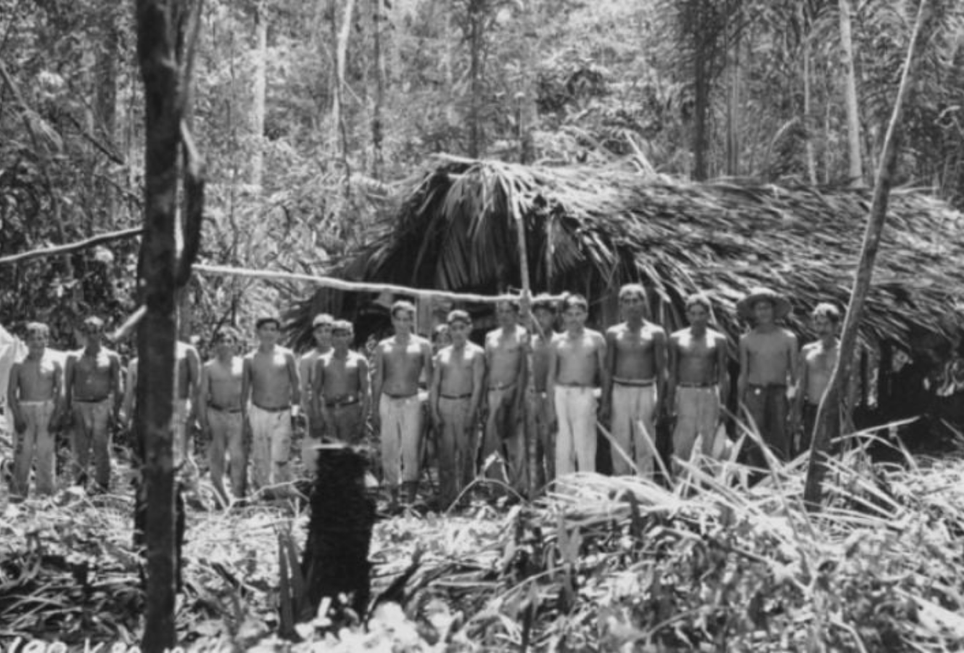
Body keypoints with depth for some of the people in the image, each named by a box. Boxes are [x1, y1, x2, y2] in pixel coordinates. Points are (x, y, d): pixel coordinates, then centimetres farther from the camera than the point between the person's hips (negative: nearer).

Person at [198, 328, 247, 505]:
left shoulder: (243, 365, 7)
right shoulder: (208, 368, 5)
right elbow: (201, 396, 6)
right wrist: (203, 423, -1)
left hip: (238, 416, 0)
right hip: (215, 415, 0)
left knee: (239, 458, -10)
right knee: (216, 459, 4)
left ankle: (239, 498, -6)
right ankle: (219, 500, 14)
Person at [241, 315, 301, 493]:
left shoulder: (287, 356, 4)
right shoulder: (250, 359, 6)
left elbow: (296, 384, 8)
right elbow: (244, 390, 12)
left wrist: (295, 411, 3)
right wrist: (245, 415, 7)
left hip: (282, 414, -1)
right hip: (258, 413, 1)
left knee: (280, 460, -10)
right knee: (259, 459, 3)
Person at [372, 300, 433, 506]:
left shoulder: (422, 345, 5)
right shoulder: (383, 347, 10)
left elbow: (431, 377, 4)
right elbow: (377, 379, 14)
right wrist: (375, 409, 10)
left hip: (412, 402, -2)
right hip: (388, 402, 2)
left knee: (411, 449, -9)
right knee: (389, 449, 2)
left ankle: (411, 498, -5)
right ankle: (394, 497, 10)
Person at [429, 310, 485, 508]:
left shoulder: (476, 353, 4)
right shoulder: (442, 354, 15)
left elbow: (477, 386, -4)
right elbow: (434, 385, 13)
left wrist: (471, 413, -13)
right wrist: (434, 412, 0)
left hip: (465, 404, -3)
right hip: (443, 404, 3)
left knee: (466, 453, -4)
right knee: (445, 455, 2)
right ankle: (446, 499, 6)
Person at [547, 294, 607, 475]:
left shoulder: (595, 339, 6)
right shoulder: (556, 342, 10)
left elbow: (603, 371, 7)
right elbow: (551, 375, 12)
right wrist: (551, 405, 6)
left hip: (584, 394, -2)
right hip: (561, 394, 2)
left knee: (584, 447, -6)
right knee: (562, 448, 3)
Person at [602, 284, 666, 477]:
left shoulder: (655, 333, 1)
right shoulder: (613, 333, 7)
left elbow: (661, 370, 2)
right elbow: (608, 370, 10)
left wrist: (659, 402, -6)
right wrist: (605, 402, 4)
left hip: (646, 391, -2)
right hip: (619, 391, 2)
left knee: (644, 446, -2)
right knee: (620, 445, 3)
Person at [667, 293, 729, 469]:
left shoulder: (718, 340, 4)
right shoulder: (676, 339, 5)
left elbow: (722, 374, 5)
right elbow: (672, 373, 8)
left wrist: (723, 402, -1)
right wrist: (669, 402, 4)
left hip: (709, 394, 0)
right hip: (685, 393, 0)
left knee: (709, 443, 1)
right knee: (682, 444, -7)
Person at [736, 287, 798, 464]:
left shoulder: (788, 338, 5)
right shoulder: (746, 340, 8)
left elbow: (794, 373, 7)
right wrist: (740, 404, 9)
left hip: (779, 394, -1)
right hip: (754, 394, 1)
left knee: (778, 442, -3)